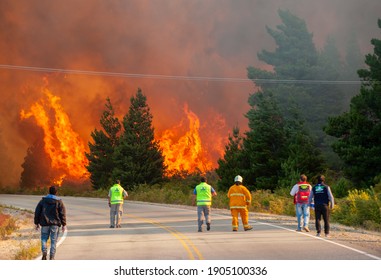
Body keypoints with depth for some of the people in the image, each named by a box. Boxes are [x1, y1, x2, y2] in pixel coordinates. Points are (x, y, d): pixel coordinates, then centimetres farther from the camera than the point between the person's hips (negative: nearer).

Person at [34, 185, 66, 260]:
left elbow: (37, 212, 6)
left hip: (45, 223, 1)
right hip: (55, 224, -1)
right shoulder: (59, 201, 0)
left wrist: (37, 223, 13)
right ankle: (52, 256, 2)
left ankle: (44, 252, -11)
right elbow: (63, 214, -3)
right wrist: (64, 224, 3)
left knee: (44, 239, 12)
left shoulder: (43, 200, 5)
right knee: (53, 241, 5)